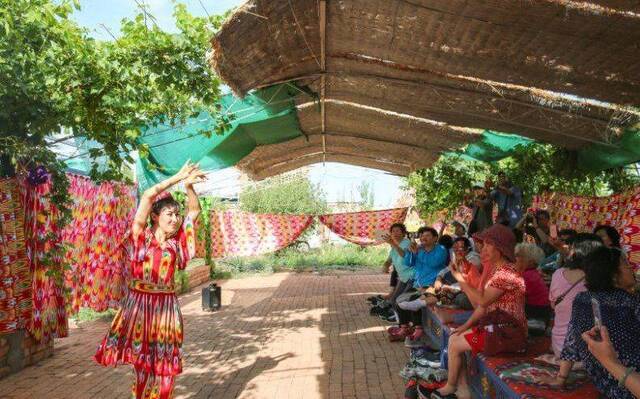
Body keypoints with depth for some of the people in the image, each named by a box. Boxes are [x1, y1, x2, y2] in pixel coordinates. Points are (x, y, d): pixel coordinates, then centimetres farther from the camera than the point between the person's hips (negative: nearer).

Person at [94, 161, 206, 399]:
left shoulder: (175, 242, 7)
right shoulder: (141, 237, -2)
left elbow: (195, 210, 10)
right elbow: (148, 196, -10)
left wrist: (189, 186, -4)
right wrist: (178, 177, -8)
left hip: (167, 305, 3)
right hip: (139, 303, -3)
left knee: (165, 365, 6)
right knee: (142, 363, 4)